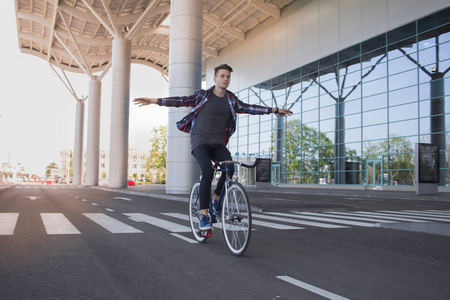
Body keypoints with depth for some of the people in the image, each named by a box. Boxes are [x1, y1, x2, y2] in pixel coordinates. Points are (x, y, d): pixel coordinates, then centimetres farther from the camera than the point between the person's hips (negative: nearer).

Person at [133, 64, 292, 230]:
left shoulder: (231, 100, 11)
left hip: (218, 144, 3)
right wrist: (153, 101, -7)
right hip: (200, 142, -3)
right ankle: (204, 216, -17)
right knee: (208, 172, -25)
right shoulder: (202, 95, 2)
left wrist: (275, 110, 8)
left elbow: (249, 108, 11)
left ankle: (216, 200, 1)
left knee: (229, 168, -23)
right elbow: (181, 100, -1)